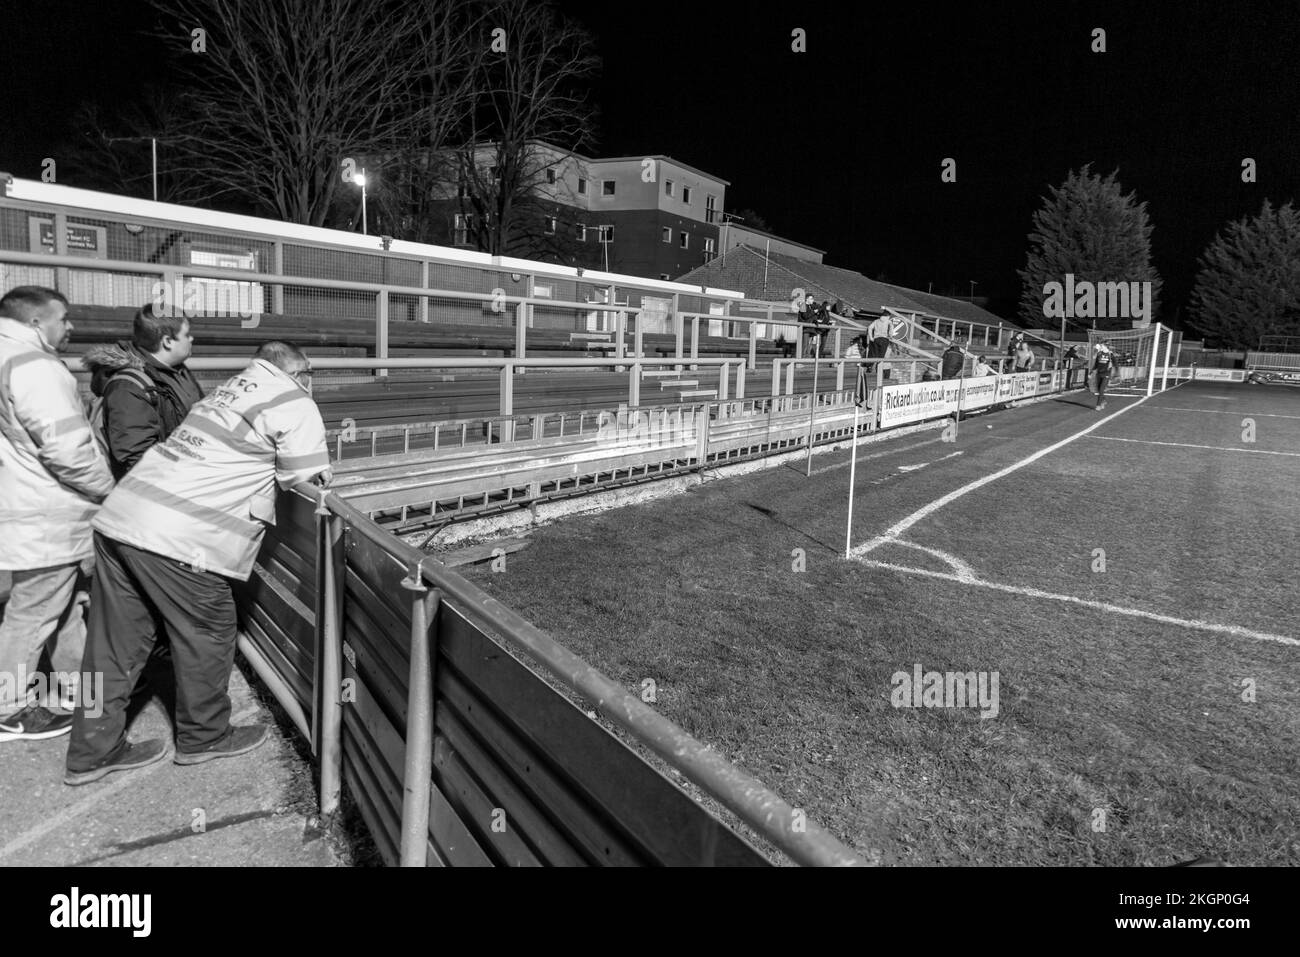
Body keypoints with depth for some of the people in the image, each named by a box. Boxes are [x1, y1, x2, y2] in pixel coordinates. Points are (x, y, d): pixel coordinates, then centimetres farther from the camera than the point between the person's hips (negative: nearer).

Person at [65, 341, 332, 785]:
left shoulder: (230, 389, 20)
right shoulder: (295, 405, -3)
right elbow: (305, 479, -2)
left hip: (119, 516, 8)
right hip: (177, 539, -8)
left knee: (115, 642, 15)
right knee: (207, 633, 11)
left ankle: (94, 751, 28)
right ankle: (204, 737, 28)